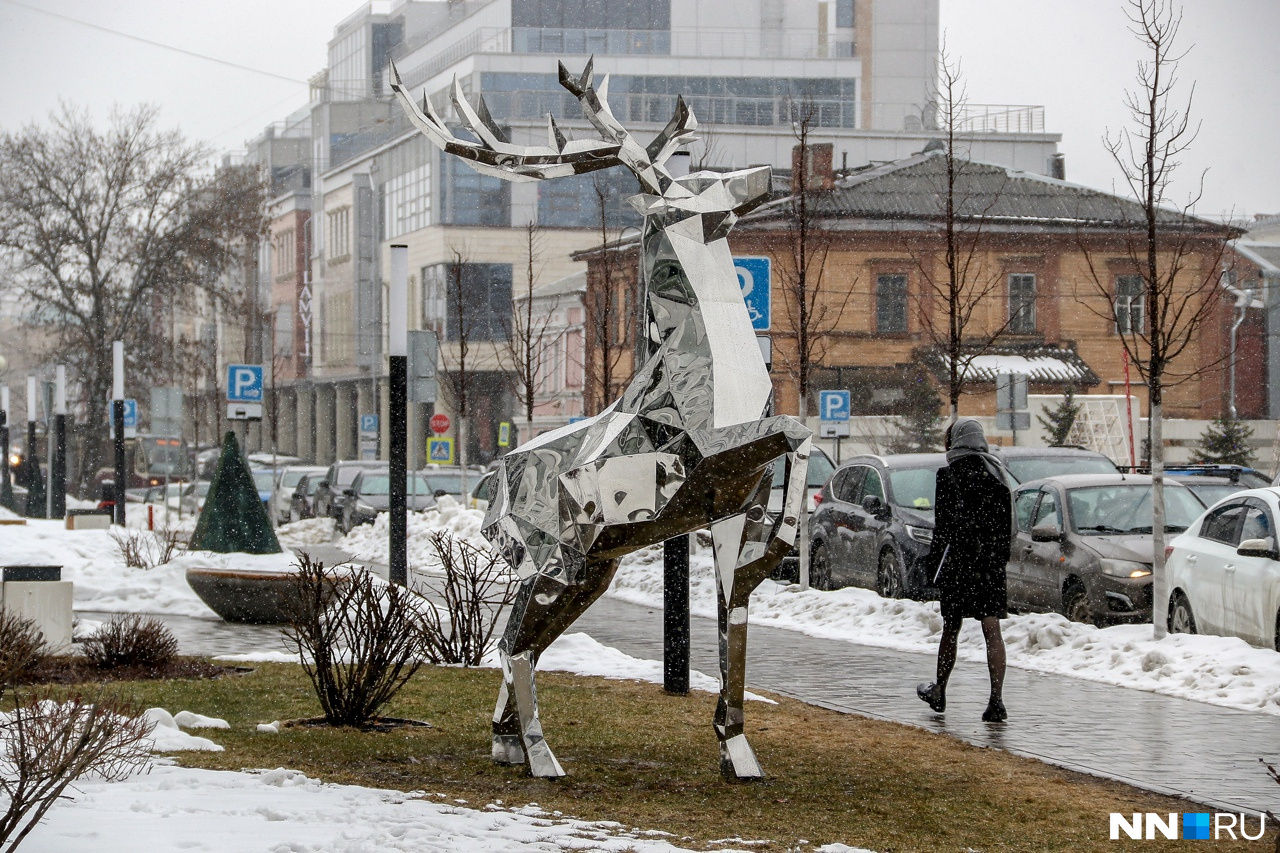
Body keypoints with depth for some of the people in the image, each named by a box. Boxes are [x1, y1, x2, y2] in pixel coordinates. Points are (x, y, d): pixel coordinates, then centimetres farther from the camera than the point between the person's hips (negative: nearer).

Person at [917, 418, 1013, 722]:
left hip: (958, 561, -3)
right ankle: (996, 700, -12)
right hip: (992, 561, 3)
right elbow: (1007, 522, 10)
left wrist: (934, 561, -3)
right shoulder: (996, 473, 6)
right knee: (992, 630, -2)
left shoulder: (949, 475, -8)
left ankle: (939, 692, 27)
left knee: (951, 628, 12)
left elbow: (943, 525, -11)